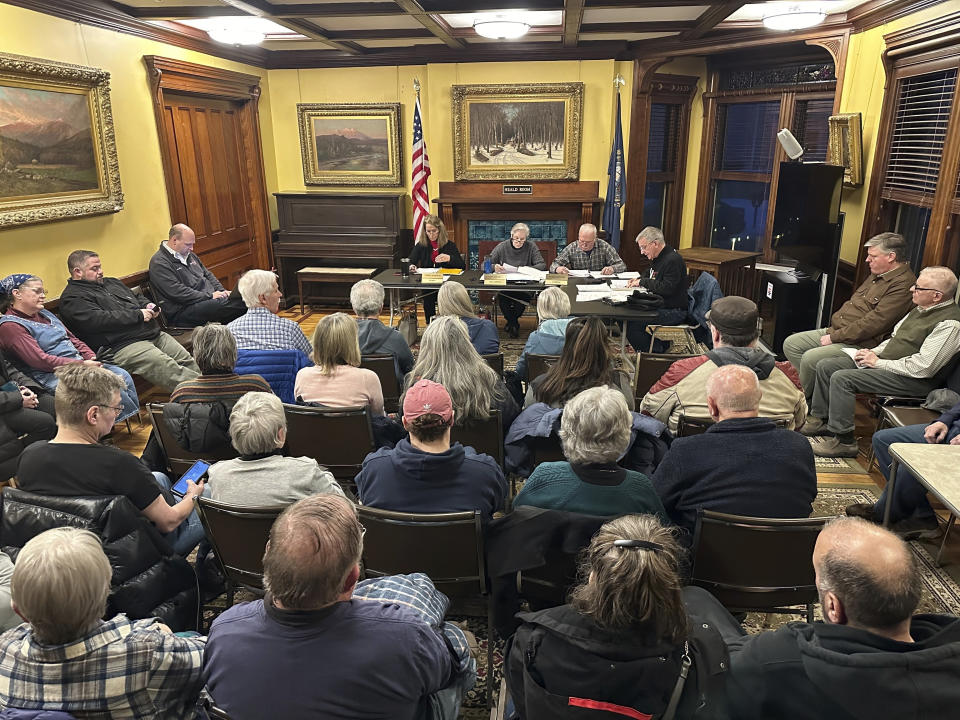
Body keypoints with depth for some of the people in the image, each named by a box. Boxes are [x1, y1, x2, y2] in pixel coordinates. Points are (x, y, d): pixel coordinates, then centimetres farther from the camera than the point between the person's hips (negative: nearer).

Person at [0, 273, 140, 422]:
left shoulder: (44, 314, 19)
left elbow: (72, 338, 19)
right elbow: (41, 360, -18)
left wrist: (92, 358, 0)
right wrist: (82, 364, -19)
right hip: (53, 377, -9)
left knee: (123, 376, -10)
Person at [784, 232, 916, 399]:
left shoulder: (903, 284, -17)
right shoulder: (877, 274, 15)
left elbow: (873, 323, -23)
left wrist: (834, 337, -19)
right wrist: (833, 328, 7)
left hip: (859, 344, -10)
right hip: (836, 330, 10)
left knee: (810, 358, -27)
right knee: (790, 344, 2)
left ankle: (805, 401, -4)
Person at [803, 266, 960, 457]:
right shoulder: (921, 309, 11)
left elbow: (923, 367, -24)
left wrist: (879, 363, -17)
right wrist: (874, 352, 5)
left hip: (911, 379, -10)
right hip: (885, 360, 10)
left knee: (842, 378, -25)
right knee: (825, 366, 3)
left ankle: (843, 441, -16)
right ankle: (818, 419, 13)